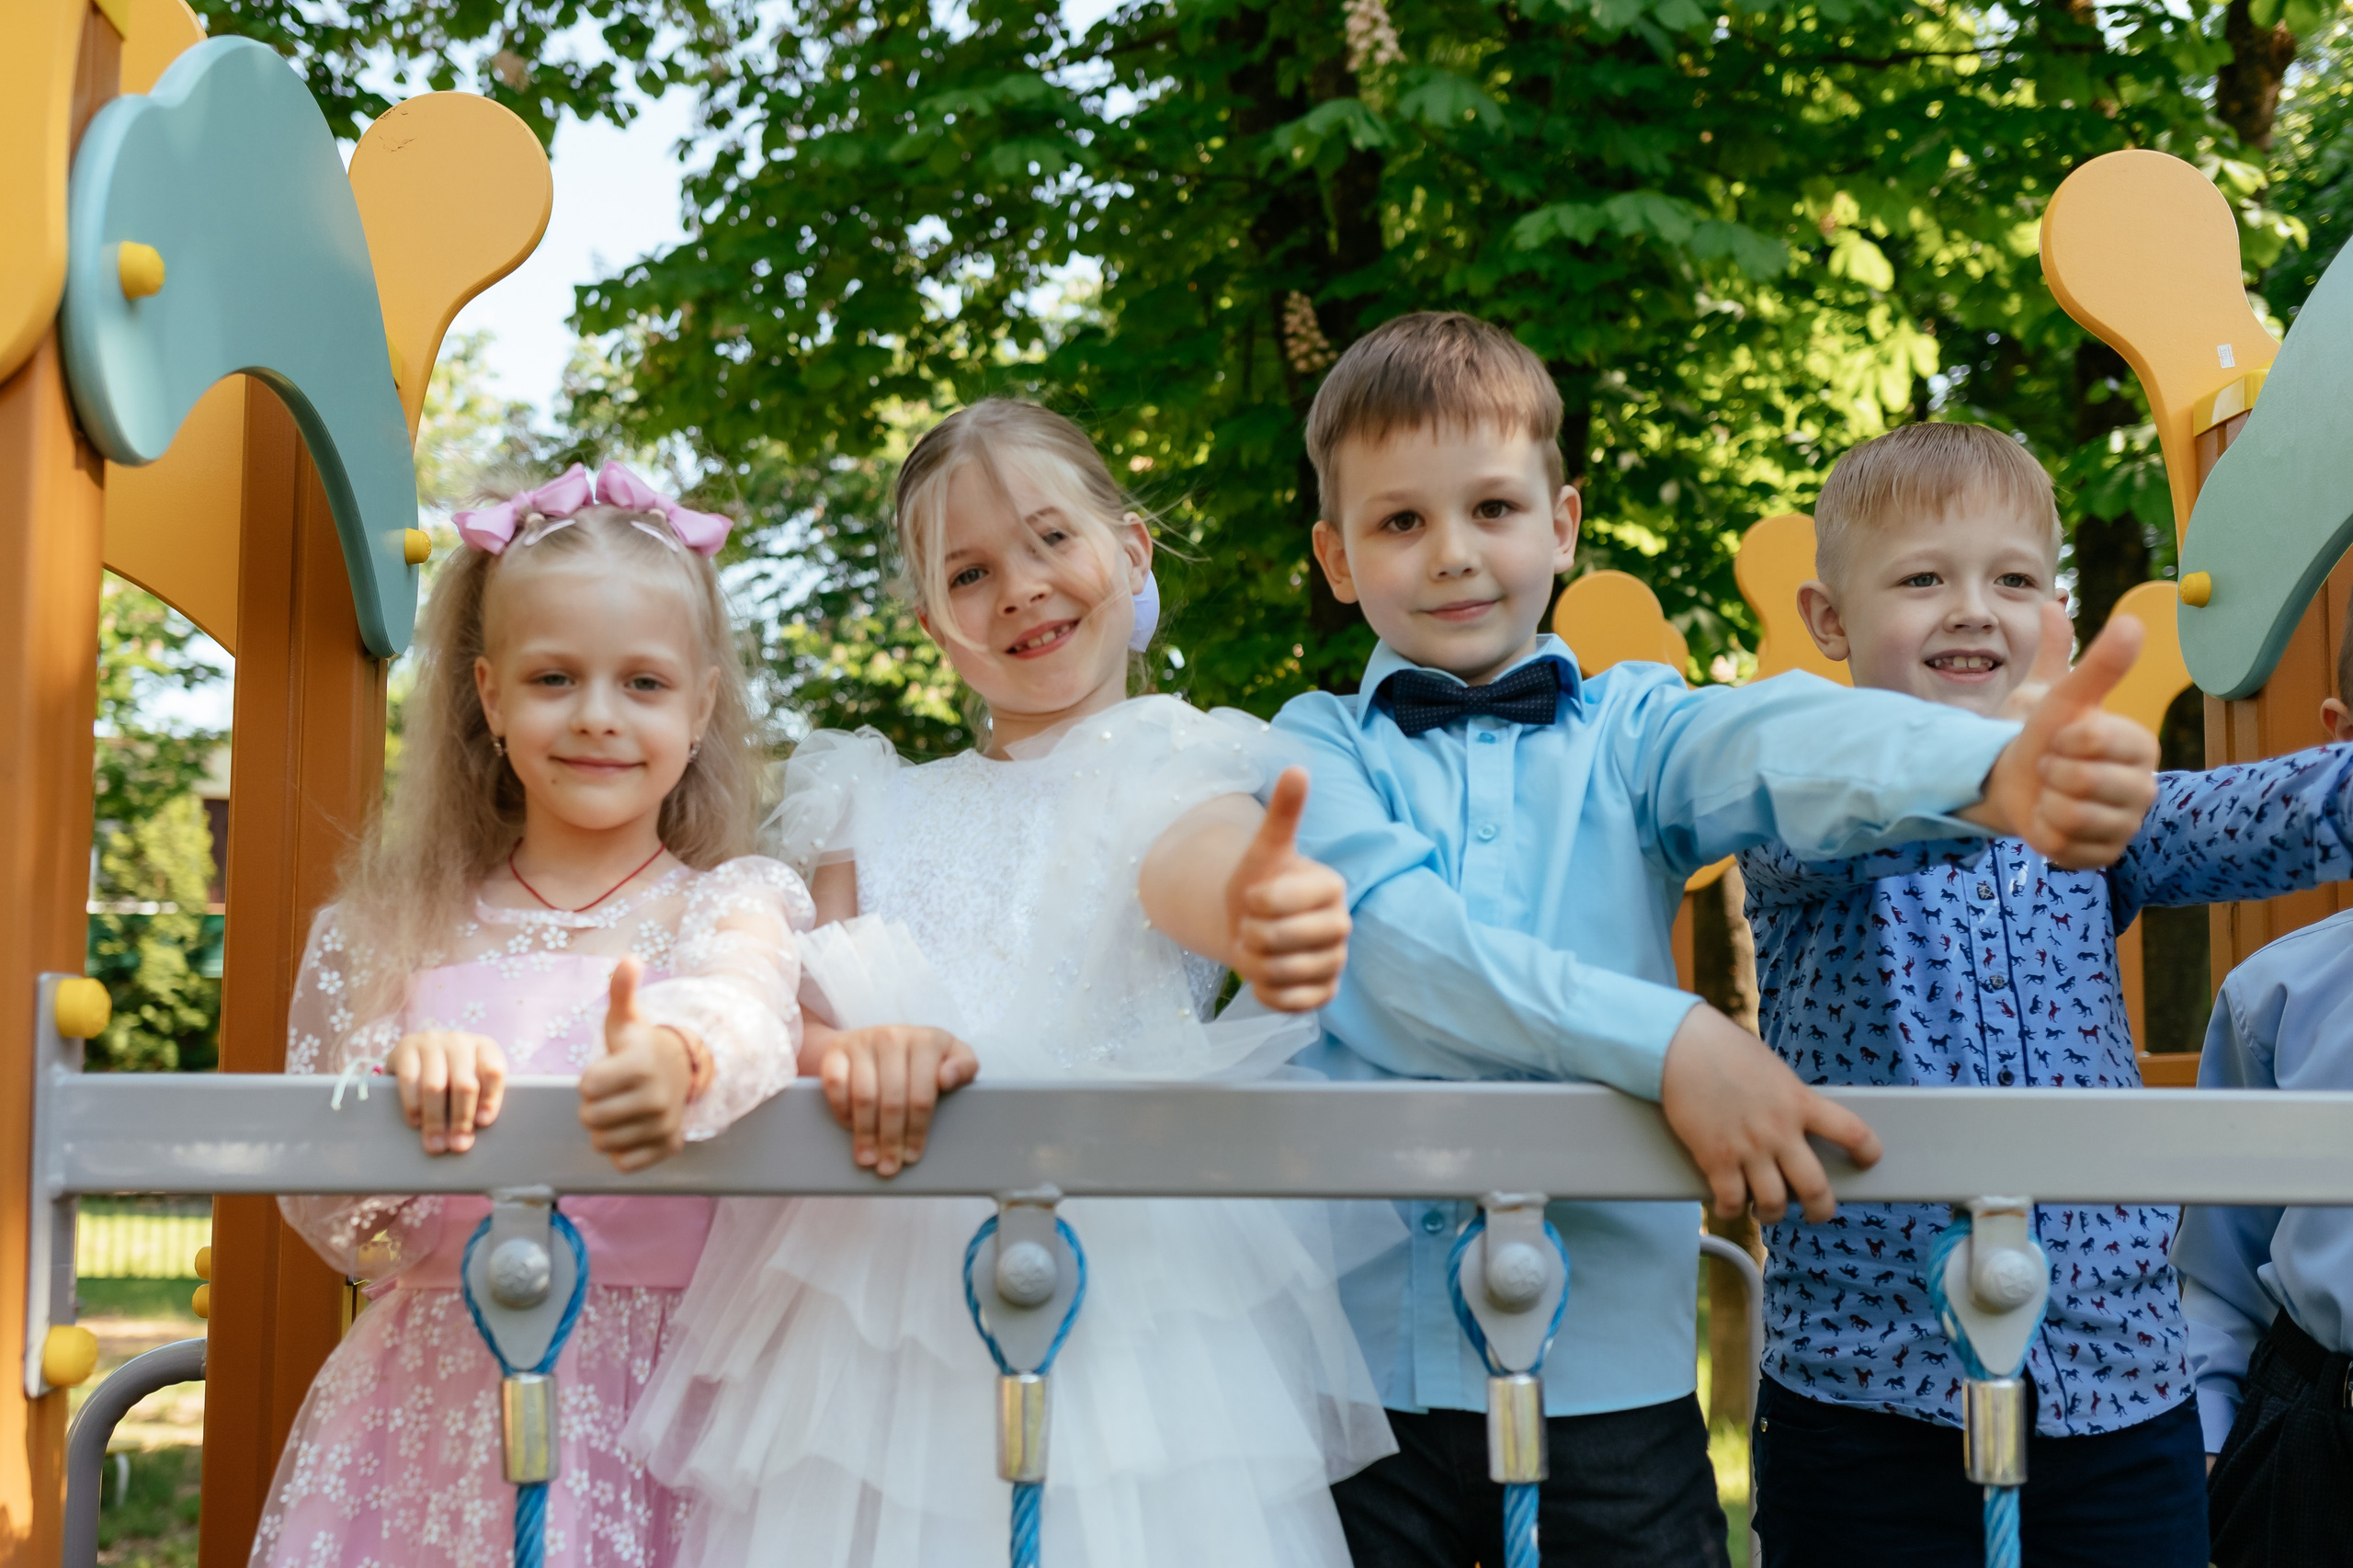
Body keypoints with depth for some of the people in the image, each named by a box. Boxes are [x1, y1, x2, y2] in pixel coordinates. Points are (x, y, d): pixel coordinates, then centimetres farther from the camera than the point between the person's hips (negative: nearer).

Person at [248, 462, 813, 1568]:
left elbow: (746, 1007, -23)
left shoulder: (736, 903, 1)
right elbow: (318, 1208, 5)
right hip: (435, 1408, 2)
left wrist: (678, 1057, -47)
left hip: (661, 1395, -2)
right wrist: (399, 1100, -17)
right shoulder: (387, 935, 8)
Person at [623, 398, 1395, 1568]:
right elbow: (795, 1000, 6)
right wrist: (844, 1046, -19)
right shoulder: (881, 808, 19)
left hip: (1128, 1277, -3)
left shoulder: (1176, 766, 7)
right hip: (882, 1268, 3)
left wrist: (1258, 911, -42)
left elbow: (1184, 866, -16)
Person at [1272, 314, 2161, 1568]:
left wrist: (1995, 771, -34)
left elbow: (1777, 745, -13)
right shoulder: (1321, 747, 5)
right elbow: (1402, 943, -13)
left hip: (1608, 1358, 1)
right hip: (1357, 1345, -1)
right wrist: (1666, 1039, -26)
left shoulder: (1628, 728, 9)